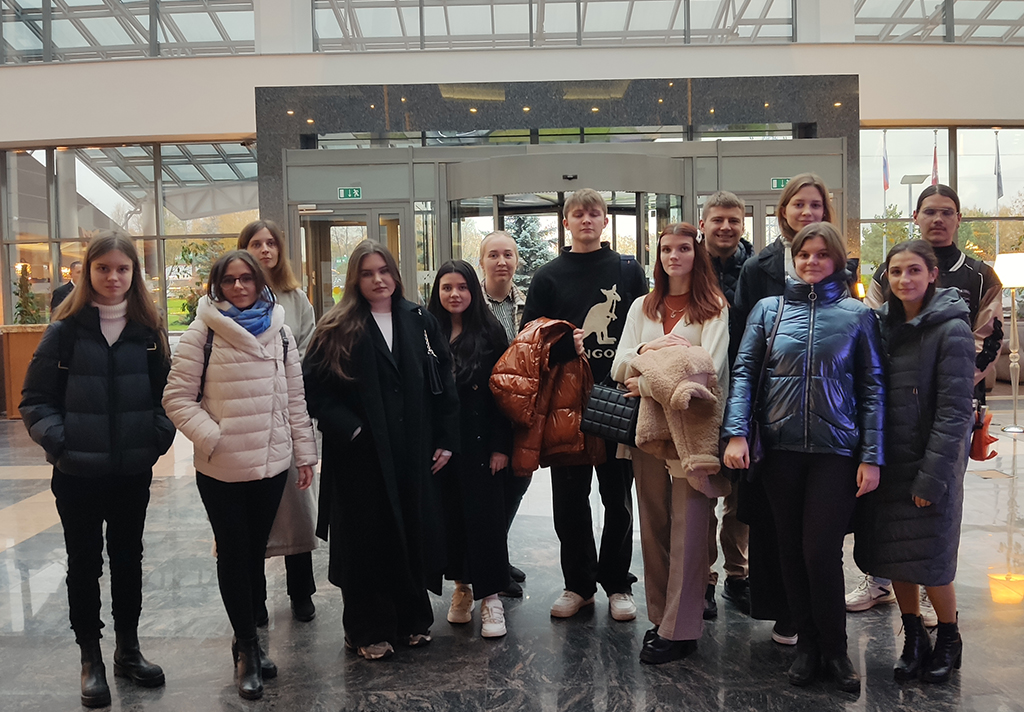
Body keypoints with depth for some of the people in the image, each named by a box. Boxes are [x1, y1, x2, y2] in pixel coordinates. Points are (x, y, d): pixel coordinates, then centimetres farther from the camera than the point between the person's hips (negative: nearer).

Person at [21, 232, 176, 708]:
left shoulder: (148, 330, 1)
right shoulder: (65, 330, -6)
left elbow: (167, 392, 6)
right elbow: (35, 400, -4)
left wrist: (160, 436, -8)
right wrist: (59, 442, -15)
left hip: (134, 471, 2)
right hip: (77, 474, -2)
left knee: (128, 559, 14)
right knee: (84, 563, 10)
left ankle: (128, 649, 30)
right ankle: (91, 660, 25)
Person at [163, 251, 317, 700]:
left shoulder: (278, 331, 6)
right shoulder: (202, 332, -5)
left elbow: (294, 397, 10)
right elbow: (177, 398, -6)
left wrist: (305, 452, 9)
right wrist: (212, 437, -17)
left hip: (272, 463, 3)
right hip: (221, 469, -3)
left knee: (256, 550, 13)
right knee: (233, 553, 5)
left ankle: (247, 639, 28)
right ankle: (247, 645, 19)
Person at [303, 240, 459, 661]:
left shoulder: (420, 323, 7)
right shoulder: (338, 329, -1)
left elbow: (444, 384, 7)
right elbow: (314, 387, -6)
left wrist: (445, 440, 3)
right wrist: (348, 429, -15)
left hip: (413, 452, 3)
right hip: (361, 454, -3)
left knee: (414, 532, 10)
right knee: (367, 539, 4)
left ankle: (412, 619, 28)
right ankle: (369, 630, 19)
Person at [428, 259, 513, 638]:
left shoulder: (490, 332, 0)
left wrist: (501, 446, -8)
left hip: (480, 441, -2)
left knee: (485, 515, 0)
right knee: (450, 514, 10)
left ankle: (490, 595, 10)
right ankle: (461, 585, 27)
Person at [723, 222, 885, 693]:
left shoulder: (858, 315, 5)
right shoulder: (768, 309, 8)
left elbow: (872, 387, 3)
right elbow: (744, 372, 3)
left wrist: (871, 456, -4)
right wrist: (736, 433, -10)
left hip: (836, 450, -2)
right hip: (780, 449, 2)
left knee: (821, 551, -5)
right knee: (791, 549, 9)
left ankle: (835, 650, 17)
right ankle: (807, 643, 25)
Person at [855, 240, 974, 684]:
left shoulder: (951, 329, -10)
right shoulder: (883, 324, 7)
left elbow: (954, 410, -14)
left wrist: (932, 476, -18)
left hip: (931, 463, -5)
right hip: (888, 462, 5)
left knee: (929, 561, 2)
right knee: (892, 555, 10)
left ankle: (949, 640, 26)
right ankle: (913, 639, 28)